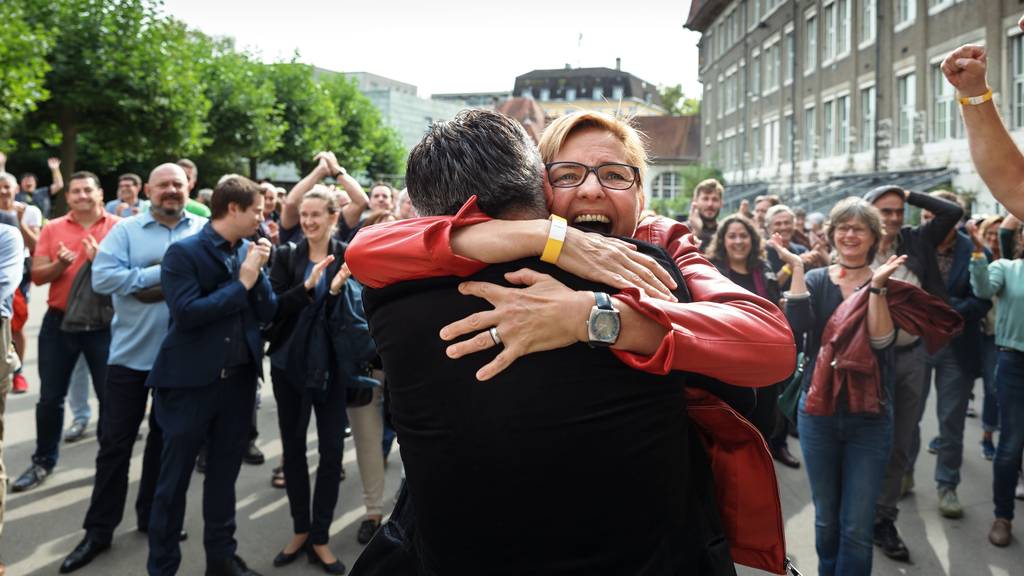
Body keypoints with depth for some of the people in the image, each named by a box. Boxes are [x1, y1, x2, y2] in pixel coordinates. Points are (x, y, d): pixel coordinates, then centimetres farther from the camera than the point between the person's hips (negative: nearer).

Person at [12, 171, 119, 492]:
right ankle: (43, 462, 24)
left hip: (104, 322, -2)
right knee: (50, 397, 9)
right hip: (59, 322, 2)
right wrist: (59, 265, -18)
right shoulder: (52, 228, 5)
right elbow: (36, 275, 1)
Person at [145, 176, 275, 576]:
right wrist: (241, 283, -16)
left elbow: (268, 313, 5)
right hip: (191, 380, -5)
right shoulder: (183, 252, -10)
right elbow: (186, 313, -22)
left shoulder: (249, 250, 6)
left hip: (239, 379, 5)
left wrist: (258, 272, -10)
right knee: (175, 477, 6)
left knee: (224, 473, 16)